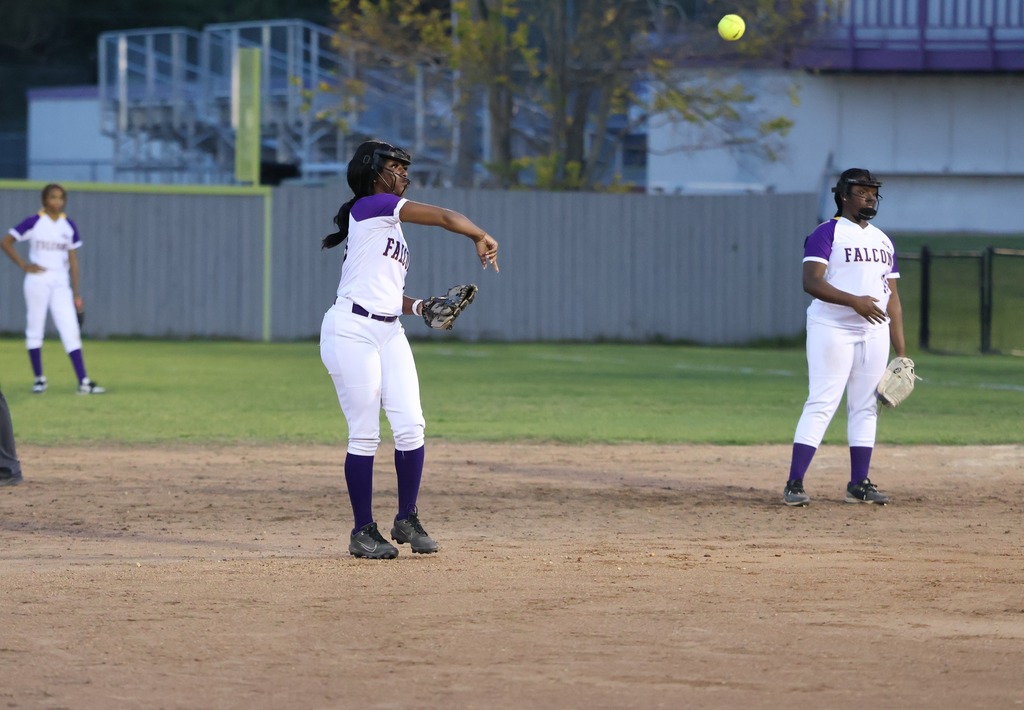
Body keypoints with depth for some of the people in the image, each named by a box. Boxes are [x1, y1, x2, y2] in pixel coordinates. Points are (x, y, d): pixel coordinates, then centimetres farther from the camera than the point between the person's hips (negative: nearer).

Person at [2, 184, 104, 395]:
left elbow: (73, 259, 10)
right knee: (35, 329, 4)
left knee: (71, 331, -6)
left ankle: (83, 382, -12)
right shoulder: (34, 222, -4)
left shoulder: (68, 226, 7)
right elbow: (6, 242, -1)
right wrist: (23, 265, -9)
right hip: (38, 281, -3)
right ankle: (39, 378, 16)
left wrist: (76, 293, 9)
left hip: (60, 283, 3)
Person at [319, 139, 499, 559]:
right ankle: (363, 532, 2)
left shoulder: (390, 223, 22)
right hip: (352, 331, -8)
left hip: (390, 334, 8)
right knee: (365, 434, -5)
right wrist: (481, 237, 6)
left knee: (410, 427, -1)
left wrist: (420, 307, 7)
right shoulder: (372, 206, -5)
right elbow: (446, 218, -7)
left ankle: (407, 520, 11)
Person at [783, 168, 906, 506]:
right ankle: (794, 484, -13)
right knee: (821, 403, -12)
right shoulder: (827, 233, -4)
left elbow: (892, 297, 17)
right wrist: (853, 300, -28)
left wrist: (901, 350, 11)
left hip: (874, 334, 7)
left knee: (866, 406, 7)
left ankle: (859, 484, 13)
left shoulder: (883, 241, 17)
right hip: (832, 329, -7)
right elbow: (811, 281, -16)